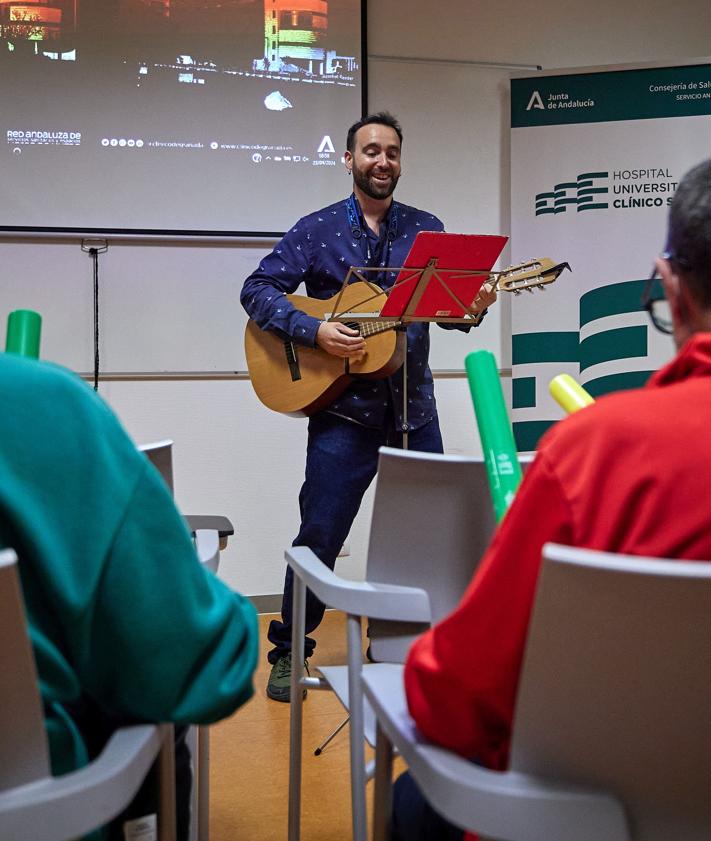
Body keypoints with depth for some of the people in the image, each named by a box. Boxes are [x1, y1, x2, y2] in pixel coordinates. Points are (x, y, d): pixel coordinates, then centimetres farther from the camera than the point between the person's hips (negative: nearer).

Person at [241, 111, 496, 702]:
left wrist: (472, 306, -18)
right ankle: (289, 652, 17)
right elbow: (257, 290, -3)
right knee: (319, 537, 0)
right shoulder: (317, 229, 3)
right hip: (344, 409, -3)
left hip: (413, 407, 3)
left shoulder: (427, 229, 10)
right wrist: (313, 331, -18)